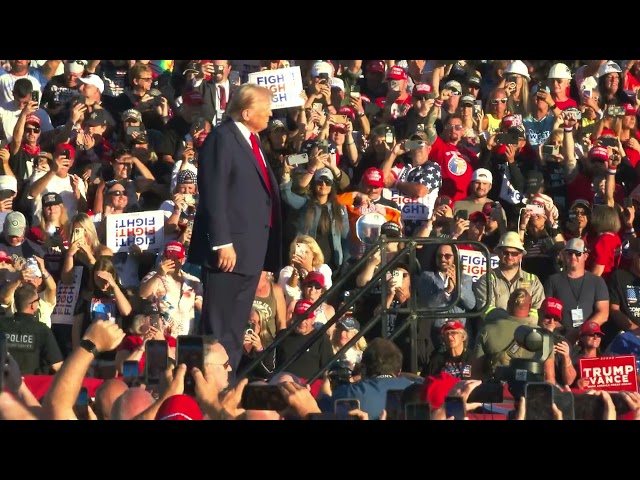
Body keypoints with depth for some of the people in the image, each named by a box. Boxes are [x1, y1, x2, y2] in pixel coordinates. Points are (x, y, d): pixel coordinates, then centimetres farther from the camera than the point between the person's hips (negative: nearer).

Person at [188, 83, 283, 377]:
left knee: (236, 329, 13)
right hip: (229, 248, -9)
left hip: (251, 250, 9)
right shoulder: (222, 138, -11)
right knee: (218, 330, -5)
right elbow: (214, 195, -17)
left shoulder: (251, 141, 18)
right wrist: (223, 243, -23)